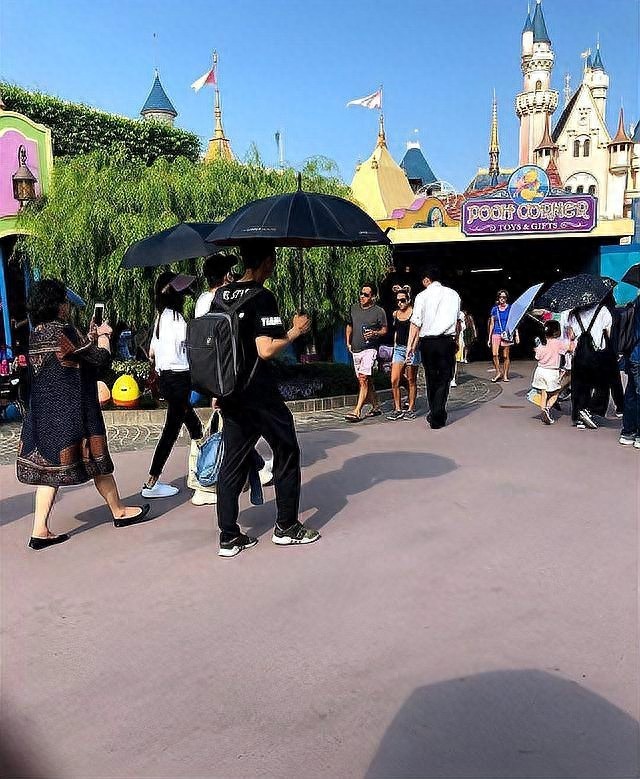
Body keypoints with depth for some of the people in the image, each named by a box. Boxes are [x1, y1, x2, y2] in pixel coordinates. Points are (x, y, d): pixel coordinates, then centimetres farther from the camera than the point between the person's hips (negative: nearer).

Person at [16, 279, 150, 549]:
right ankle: (119, 512, 24)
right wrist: (103, 335, 3)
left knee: (50, 466, 8)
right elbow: (101, 357, -14)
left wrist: (91, 337, 15)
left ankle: (40, 530, 6)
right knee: (97, 461, 8)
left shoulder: (36, 334, 9)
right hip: (70, 411, -8)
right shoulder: (63, 330, -18)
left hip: (43, 411, 8)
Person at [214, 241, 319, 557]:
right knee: (286, 454, 10)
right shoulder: (262, 297, -14)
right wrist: (296, 331, -7)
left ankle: (229, 536, 13)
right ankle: (286, 526, 18)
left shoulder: (220, 295, 8)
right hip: (260, 395, -7)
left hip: (230, 393, 7)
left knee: (233, 462, 11)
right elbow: (266, 350, -22)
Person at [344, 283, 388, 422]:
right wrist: (348, 342, 13)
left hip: (369, 349, -6)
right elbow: (349, 326, 24)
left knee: (363, 379, -16)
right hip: (355, 350, 6)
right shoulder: (354, 308, 12)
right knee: (367, 381, 12)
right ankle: (376, 407, 24)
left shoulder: (379, 311, -3)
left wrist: (375, 334, -16)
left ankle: (357, 412, -18)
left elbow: (385, 329, 4)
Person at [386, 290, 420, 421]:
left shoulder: (414, 313, -5)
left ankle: (411, 409, 14)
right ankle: (398, 409, 6)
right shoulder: (395, 314, 12)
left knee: (411, 380, 4)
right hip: (398, 349, 5)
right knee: (394, 381, -3)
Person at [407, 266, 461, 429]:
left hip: (427, 342, 0)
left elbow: (416, 323, -3)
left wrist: (411, 345, 0)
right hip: (447, 341, 0)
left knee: (431, 378, 13)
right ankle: (437, 418, -5)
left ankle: (434, 414, 22)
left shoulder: (422, 296, 0)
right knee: (444, 379, 1)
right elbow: (457, 320, 9)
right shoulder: (453, 294, 7)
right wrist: (456, 339, 17)